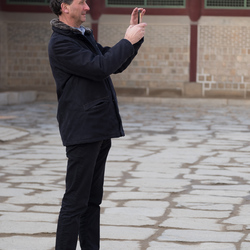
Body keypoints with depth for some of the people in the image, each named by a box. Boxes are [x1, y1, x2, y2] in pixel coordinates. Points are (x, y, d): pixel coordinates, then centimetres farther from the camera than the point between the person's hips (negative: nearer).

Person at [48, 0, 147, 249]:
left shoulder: (84, 36, 17)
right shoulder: (60, 42, -13)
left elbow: (116, 65, 21)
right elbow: (100, 68, -21)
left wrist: (134, 36, 9)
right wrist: (128, 41, -12)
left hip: (100, 129, 9)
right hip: (82, 131, -9)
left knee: (93, 199, 12)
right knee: (75, 201, -8)